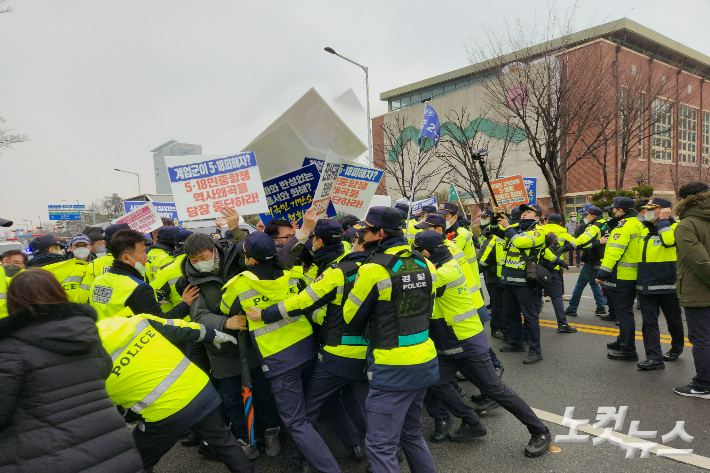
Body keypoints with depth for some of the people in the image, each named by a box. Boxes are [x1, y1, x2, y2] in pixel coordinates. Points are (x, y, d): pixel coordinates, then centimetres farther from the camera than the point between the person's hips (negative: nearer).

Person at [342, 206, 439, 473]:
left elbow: (352, 318, -4)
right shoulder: (424, 264, 4)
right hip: (425, 362, 8)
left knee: (380, 446, 3)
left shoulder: (373, 270, -17)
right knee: (411, 434, 24)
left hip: (393, 371, -8)